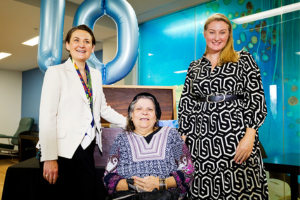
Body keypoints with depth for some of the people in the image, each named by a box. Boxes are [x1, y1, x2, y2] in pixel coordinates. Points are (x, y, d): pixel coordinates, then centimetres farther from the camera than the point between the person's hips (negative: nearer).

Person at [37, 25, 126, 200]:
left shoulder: (96, 75, 13)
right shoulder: (56, 72, -4)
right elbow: (47, 116, -11)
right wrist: (49, 158, -16)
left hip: (87, 147, 5)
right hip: (65, 149, -5)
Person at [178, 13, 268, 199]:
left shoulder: (243, 60, 6)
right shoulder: (194, 67, 14)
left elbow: (256, 97, -2)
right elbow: (186, 104, 13)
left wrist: (250, 135, -13)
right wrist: (183, 137, 5)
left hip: (236, 134, -2)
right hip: (202, 138, 3)